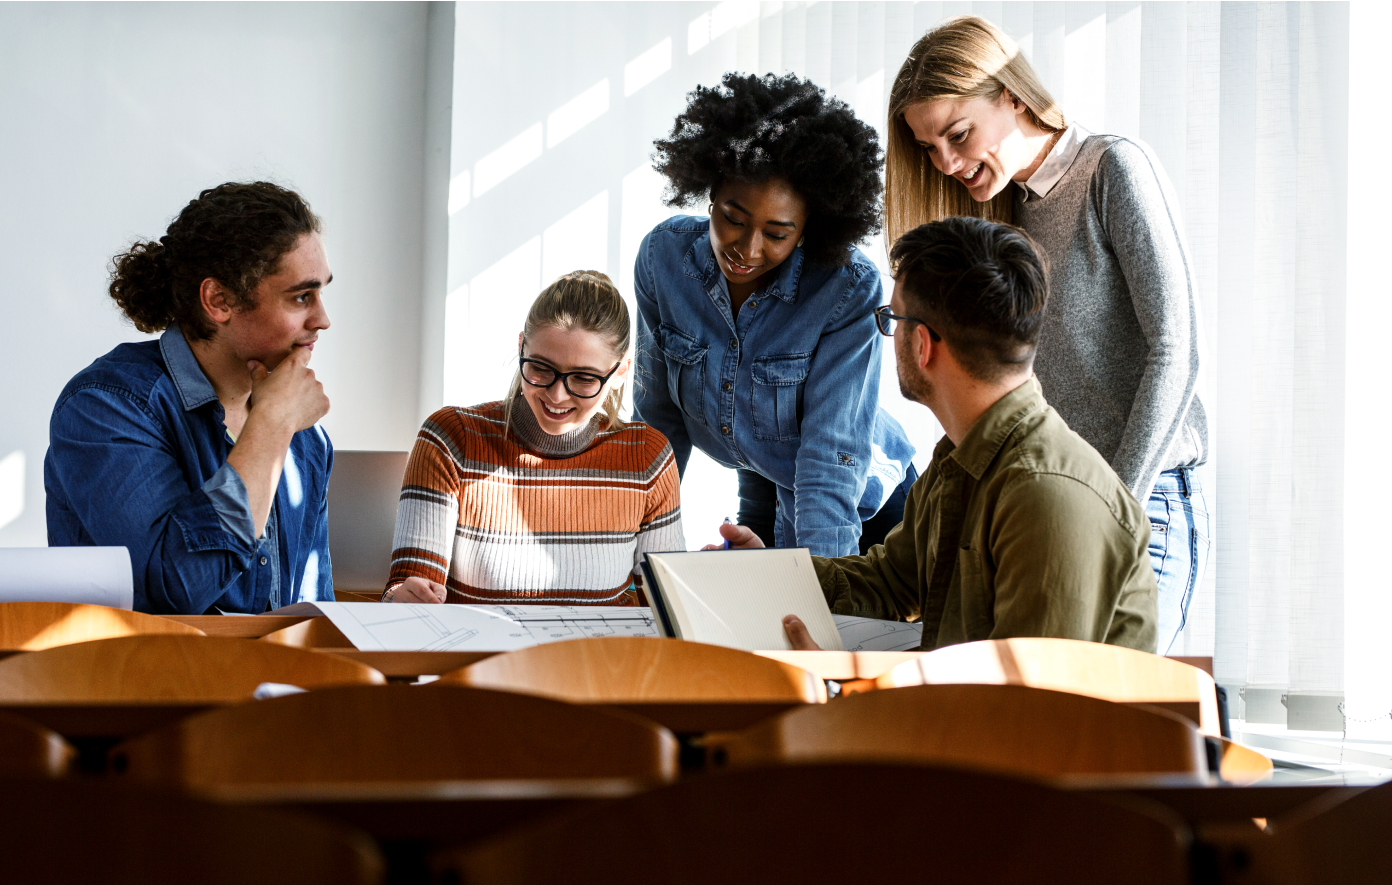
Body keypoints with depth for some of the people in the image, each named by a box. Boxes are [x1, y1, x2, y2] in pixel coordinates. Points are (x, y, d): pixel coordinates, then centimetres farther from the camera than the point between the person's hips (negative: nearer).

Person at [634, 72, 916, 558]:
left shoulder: (851, 290, -29)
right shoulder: (664, 255, -17)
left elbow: (832, 451, -30)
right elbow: (659, 413, -5)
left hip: (861, 510, -4)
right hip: (763, 496, 4)